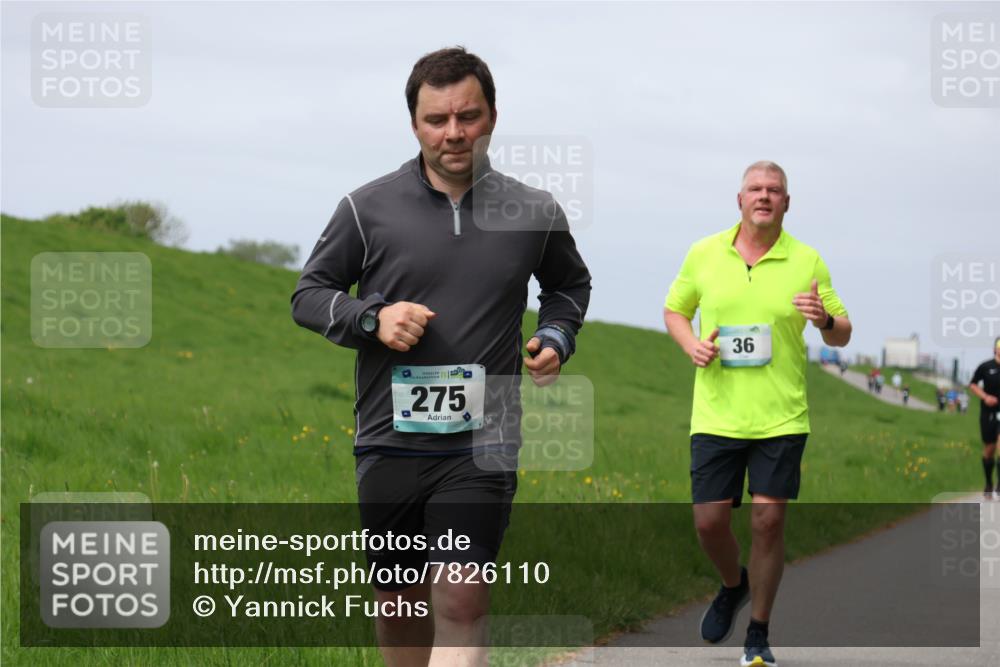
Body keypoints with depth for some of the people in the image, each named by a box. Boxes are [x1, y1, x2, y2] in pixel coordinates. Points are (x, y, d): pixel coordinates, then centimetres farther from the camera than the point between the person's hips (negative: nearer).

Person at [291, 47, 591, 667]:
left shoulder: (535, 214, 4)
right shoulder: (368, 208, -1)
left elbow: (570, 283, 25)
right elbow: (309, 294, 8)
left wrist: (557, 337, 5)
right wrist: (372, 318, -11)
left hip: (483, 445, -1)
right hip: (390, 443, 1)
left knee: (462, 601, -15)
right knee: (399, 601, 12)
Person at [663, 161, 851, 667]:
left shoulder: (807, 261, 2)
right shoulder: (703, 254, 4)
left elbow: (842, 335, 7)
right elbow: (674, 309, 17)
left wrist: (825, 320, -16)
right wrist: (691, 345, -3)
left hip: (782, 416, -1)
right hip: (716, 414, 1)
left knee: (768, 520, -4)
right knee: (709, 520, -1)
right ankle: (733, 585, 33)